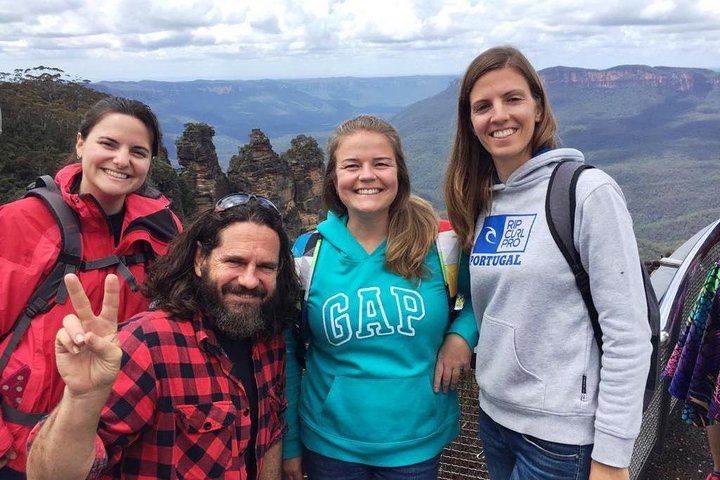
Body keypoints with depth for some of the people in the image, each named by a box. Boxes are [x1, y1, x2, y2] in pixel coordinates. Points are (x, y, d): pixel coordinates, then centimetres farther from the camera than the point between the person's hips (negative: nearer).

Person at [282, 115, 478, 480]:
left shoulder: (440, 245, -11)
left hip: (418, 444, 0)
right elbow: (286, 355, -2)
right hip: (329, 445, 0)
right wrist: (289, 443, 1)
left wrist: (461, 333, -13)